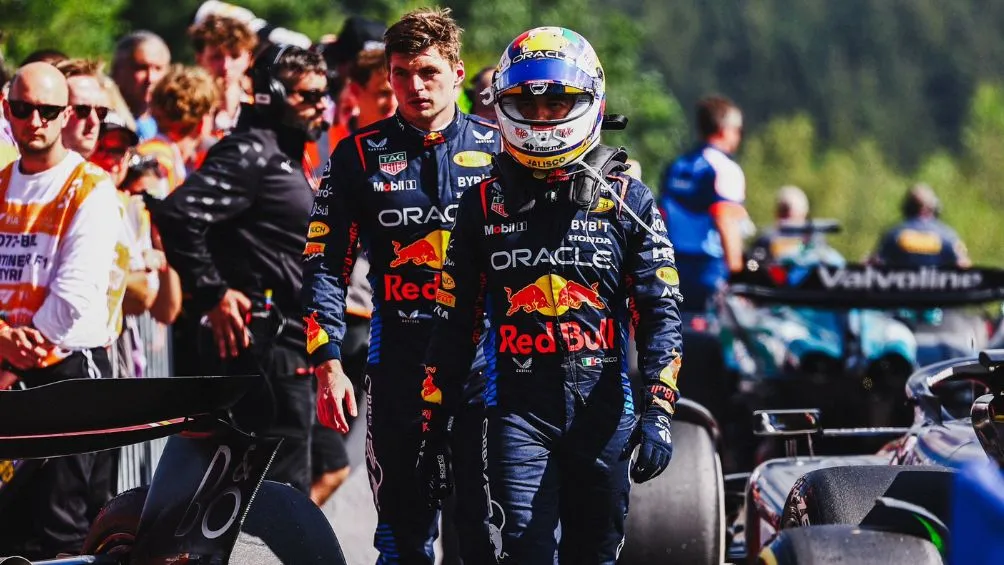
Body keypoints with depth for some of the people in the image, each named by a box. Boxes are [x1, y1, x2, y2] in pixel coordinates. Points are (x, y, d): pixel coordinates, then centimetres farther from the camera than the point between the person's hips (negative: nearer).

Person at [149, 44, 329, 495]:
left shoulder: (283, 156, 19)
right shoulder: (250, 151, -13)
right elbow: (178, 214, -26)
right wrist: (213, 294, -22)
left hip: (284, 344, 11)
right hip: (262, 344, -11)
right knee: (286, 485, -11)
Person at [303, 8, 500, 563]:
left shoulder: (496, 149, 6)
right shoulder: (362, 154, 5)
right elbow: (324, 263, 5)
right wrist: (327, 363, -5)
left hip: (486, 368, -1)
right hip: (398, 367, 1)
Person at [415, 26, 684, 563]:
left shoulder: (627, 201, 5)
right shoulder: (485, 205, 8)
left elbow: (659, 314, 2)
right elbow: (454, 326, 10)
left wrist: (657, 413, -10)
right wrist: (433, 429, 7)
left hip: (602, 412, 1)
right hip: (518, 411, -1)